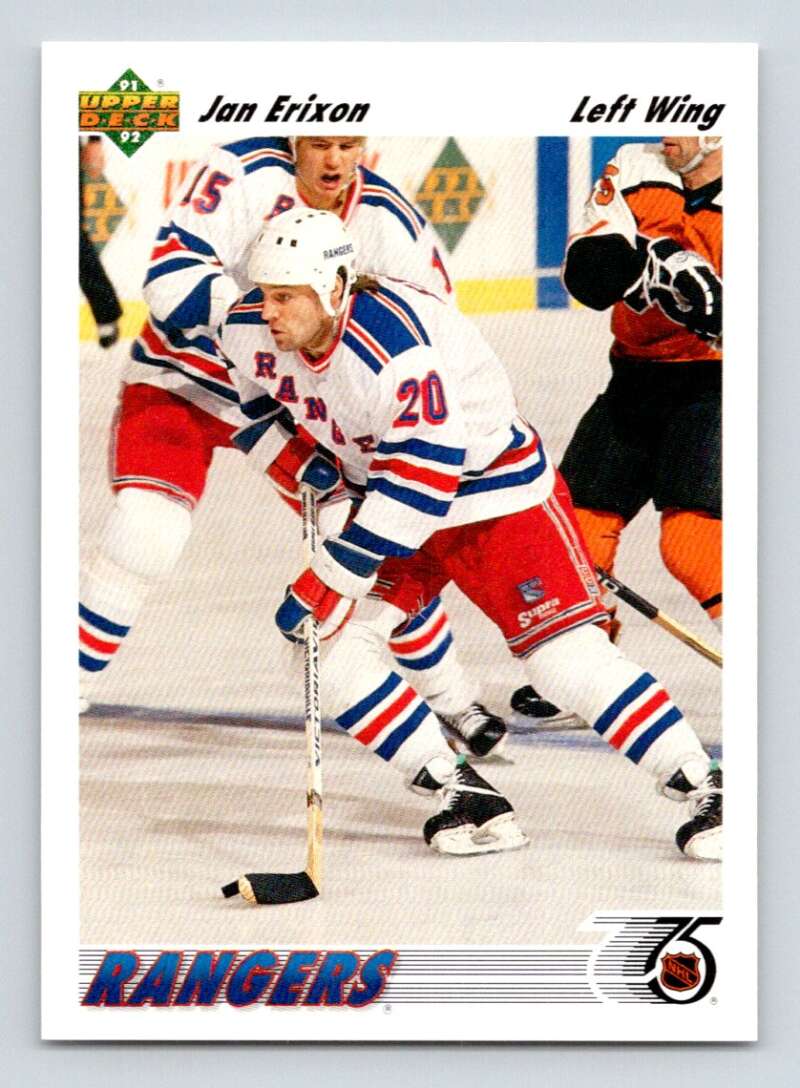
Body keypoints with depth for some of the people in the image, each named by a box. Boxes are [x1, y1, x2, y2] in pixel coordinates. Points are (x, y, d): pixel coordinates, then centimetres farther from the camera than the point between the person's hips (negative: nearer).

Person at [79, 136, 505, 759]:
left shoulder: (390, 222, -12)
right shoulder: (244, 175, -23)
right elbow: (170, 281, -31)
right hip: (182, 382, -3)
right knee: (144, 538, -20)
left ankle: (452, 698, 17)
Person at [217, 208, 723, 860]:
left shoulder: (394, 351, -34)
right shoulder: (250, 332, -12)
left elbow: (424, 482, -34)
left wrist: (333, 579, -33)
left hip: (491, 485, -7)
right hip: (390, 491, 7)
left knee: (569, 657, -15)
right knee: (322, 645, -8)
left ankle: (706, 789, -3)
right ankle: (466, 798, -2)